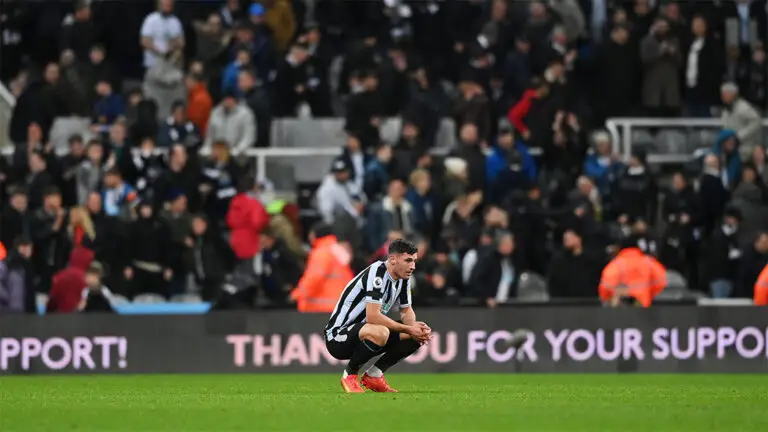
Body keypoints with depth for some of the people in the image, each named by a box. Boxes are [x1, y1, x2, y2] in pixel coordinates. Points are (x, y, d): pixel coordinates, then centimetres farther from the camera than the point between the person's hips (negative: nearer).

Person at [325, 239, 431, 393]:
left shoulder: (403, 278, 4)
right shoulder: (377, 273, -24)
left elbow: (406, 311, 15)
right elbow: (373, 317, -31)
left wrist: (416, 328, -9)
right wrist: (408, 329, -23)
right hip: (338, 335, -9)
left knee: (417, 337, -1)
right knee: (380, 332, -39)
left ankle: (373, 375, 7)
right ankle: (349, 375, -14)